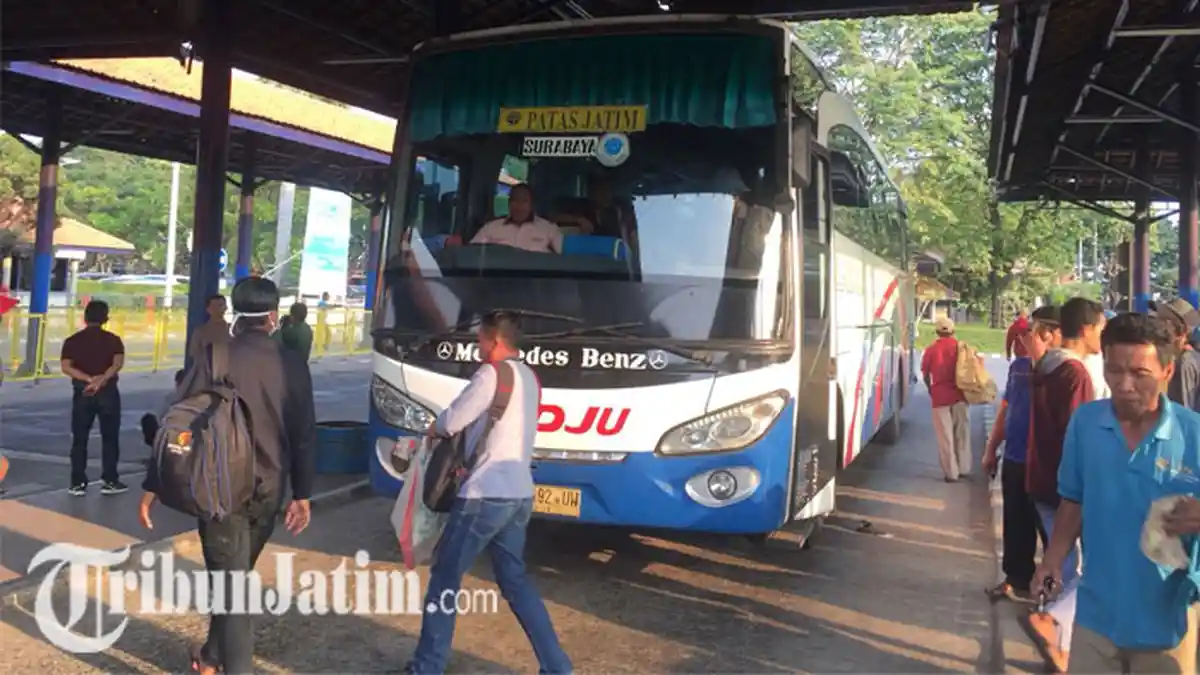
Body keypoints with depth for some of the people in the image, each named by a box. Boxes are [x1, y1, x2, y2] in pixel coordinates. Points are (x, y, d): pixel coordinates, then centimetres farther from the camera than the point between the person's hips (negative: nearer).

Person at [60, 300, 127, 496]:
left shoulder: (72, 341, 3)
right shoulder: (113, 340, -1)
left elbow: (66, 367, -9)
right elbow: (118, 364, -16)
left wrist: (90, 379, -13)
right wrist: (100, 381, -21)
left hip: (82, 393, 1)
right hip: (108, 392, -1)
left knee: (79, 439, 7)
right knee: (110, 437, 7)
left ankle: (78, 483, 6)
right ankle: (110, 481, 8)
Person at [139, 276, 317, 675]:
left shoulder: (215, 359, -10)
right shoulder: (293, 365, -1)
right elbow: (304, 434, 2)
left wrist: (152, 487, -2)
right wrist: (302, 494, 11)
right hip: (268, 489, 4)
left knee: (230, 583, -1)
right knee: (235, 576, 21)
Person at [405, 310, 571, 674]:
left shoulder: (492, 373, -12)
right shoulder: (529, 378, 15)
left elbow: (452, 421, -10)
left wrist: (433, 428, 11)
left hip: (486, 494, -8)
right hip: (519, 494, 8)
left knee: (445, 576, 6)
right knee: (515, 580, 15)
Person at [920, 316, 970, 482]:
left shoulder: (931, 349, -1)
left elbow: (925, 374, 4)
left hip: (940, 396, -1)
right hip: (959, 394, 2)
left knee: (945, 436, 3)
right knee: (962, 433, 14)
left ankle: (951, 473, 5)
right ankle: (963, 468, 20)